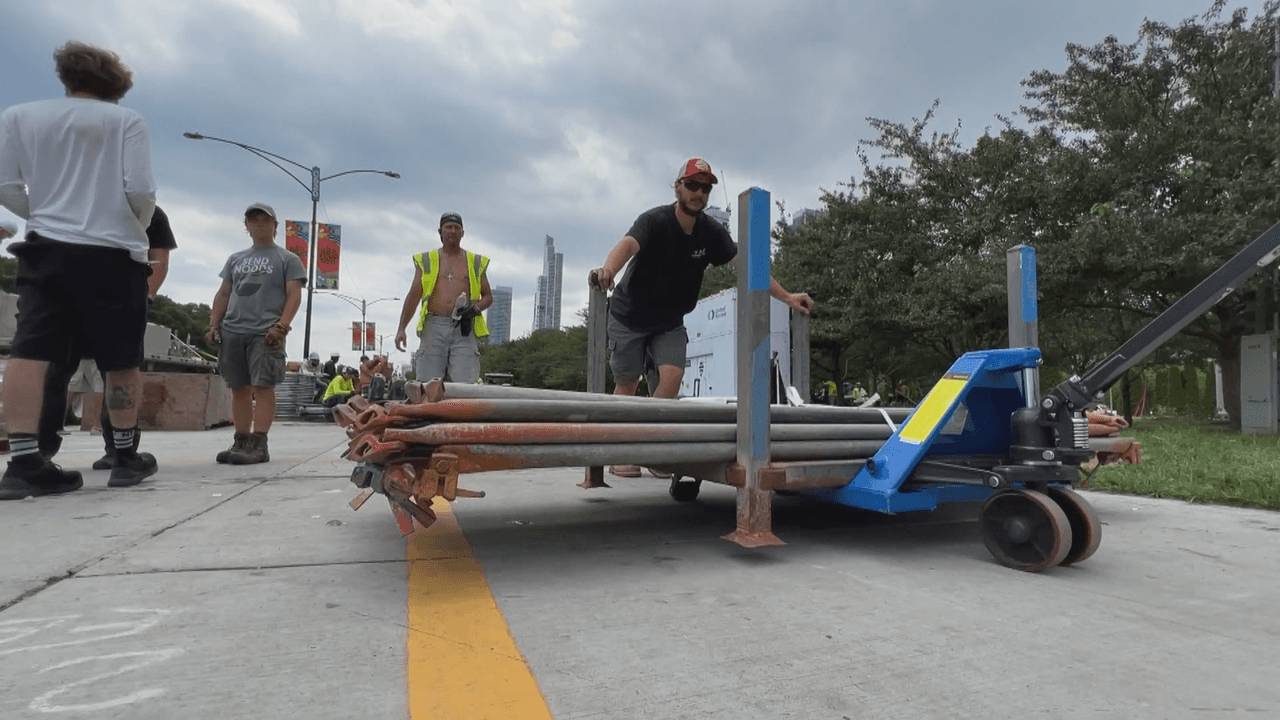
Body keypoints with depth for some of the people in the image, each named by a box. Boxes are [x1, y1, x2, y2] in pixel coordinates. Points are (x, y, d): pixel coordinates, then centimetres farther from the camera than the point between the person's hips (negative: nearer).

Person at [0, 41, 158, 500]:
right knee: (121, 360, 4)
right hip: (113, 253, -3)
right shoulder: (125, 120, 2)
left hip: (46, 248, 3)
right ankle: (125, 458, 10)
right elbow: (140, 190, -8)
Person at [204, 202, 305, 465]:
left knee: (263, 386, -12)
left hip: (266, 333, -5)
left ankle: (258, 444, -13)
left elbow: (294, 296, -2)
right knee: (239, 388, 6)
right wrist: (213, 324, 9)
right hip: (232, 332, 5)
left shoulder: (287, 259, 8)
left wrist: (281, 326, -15)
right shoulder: (235, 259, 23)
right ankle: (241, 441, 11)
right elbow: (223, 294, 22)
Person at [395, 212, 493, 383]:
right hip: (434, 326, 0)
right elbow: (414, 295, 12)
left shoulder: (476, 262, 18)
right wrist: (401, 328, 4)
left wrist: (475, 309, -4)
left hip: (464, 329, 0)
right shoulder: (426, 260, 17)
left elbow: (488, 296, 18)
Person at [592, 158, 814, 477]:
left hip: (669, 322, 4)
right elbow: (628, 244, -42)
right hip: (629, 316, -4)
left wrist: (787, 297, -13)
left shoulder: (711, 232, -7)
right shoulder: (654, 220, -22)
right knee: (627, 383, 0)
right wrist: (609, 269, -65)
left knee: (672, 374, -14)